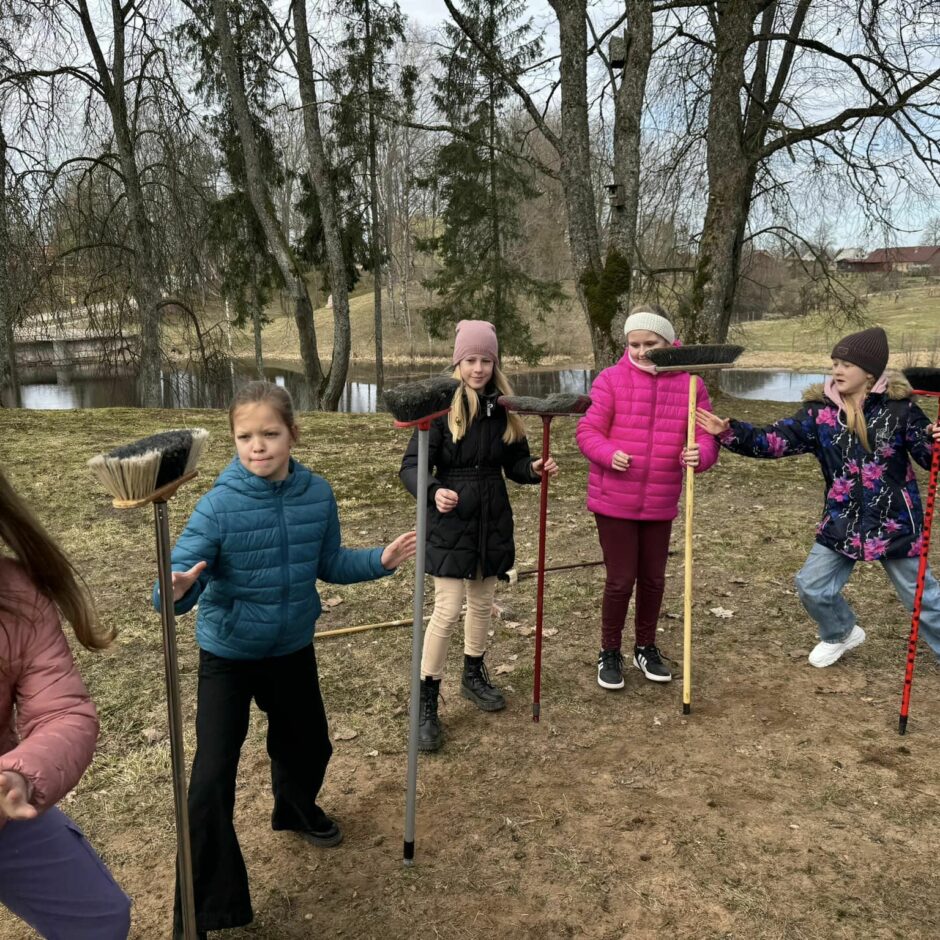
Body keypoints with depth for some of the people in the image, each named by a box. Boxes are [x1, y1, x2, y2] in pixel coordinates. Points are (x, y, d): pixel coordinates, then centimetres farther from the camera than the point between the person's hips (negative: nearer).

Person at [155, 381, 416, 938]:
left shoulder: (318, 495, -12)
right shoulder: (219, 505, -23)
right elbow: (183, 575, -27)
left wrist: (380, 561, -10)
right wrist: (175, 591, -49)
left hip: (293, 649, 4)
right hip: (228, 655, -4)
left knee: (309, 745, 23)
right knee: (212, 778, -6)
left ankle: (298, 809, 59)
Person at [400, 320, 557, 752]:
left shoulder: (504, 408, 3)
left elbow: (513, 464, 9)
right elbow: (411, 465, -14)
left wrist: (534, 469, -13)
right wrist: (433, 491, -34)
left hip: (492, 521, 5)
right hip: (450, 522, -5)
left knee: (482, 602, 17)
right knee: (448, 609, -6)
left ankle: (473, 675, 40)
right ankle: (427, 701, 8)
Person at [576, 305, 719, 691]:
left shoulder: (690, 384, -1)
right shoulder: (611, 379, -7)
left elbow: (705, 439, -2)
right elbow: (587, 431, -7)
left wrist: (699, 455, -25)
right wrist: (609, 454, -27)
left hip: (660, 504, 3)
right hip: (613, 500, -3)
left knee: (653, 579, 16)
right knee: (621, 580, 2)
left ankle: (646, 648, 38)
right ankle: (609, 654, 24)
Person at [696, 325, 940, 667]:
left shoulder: (898, 406, -11)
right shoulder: (819, 410, -5)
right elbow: (774, 440, -10)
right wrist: (730, 432, -22)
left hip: (895, 524, -3)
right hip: (841, 523, 3)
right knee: (812, 587, 8)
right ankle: (841, 634, 39)